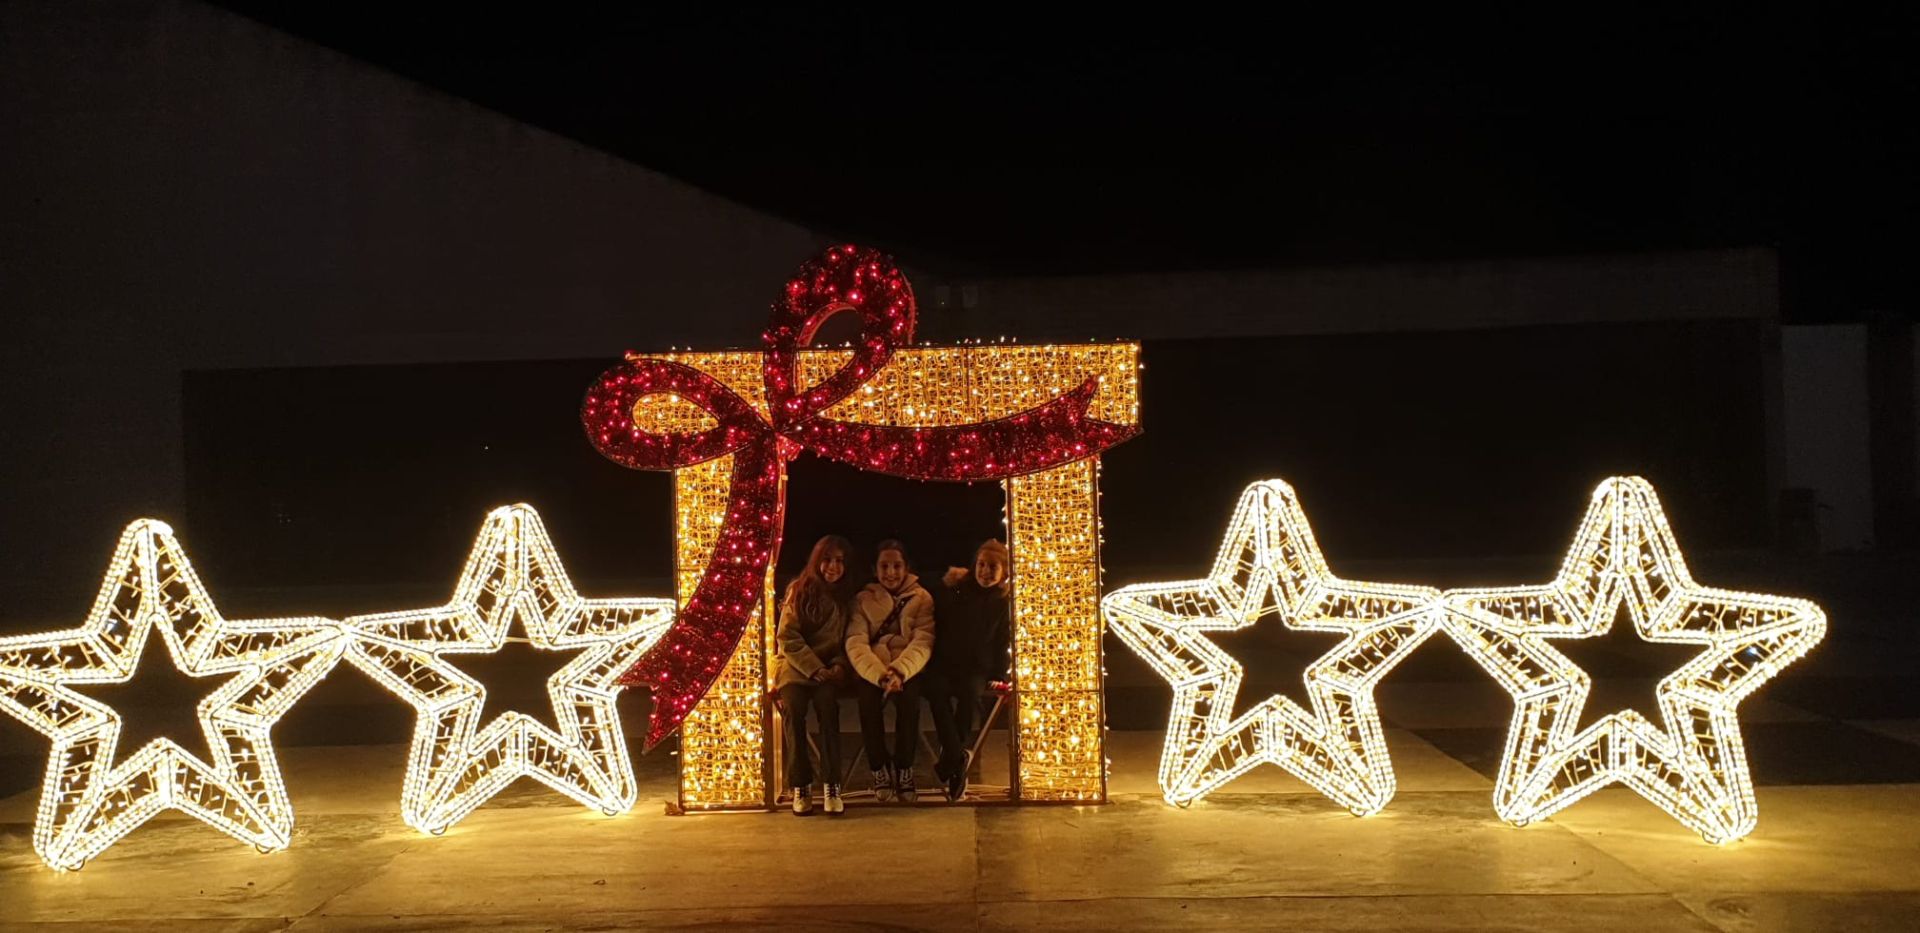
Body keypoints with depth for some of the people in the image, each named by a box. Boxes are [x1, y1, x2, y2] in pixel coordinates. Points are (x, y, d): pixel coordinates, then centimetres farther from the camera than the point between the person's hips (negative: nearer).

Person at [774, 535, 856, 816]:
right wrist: (815, 669, -13)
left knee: (827, 703, -32)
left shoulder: (847, 598, 10)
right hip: (795, 666, -1)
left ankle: (832, 785, -30)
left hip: (829, 669, 1)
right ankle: (800, 785, -23)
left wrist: (839, 666, -9)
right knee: (793, 707, -31)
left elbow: (849, 641, 12)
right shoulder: (799, 590, 3)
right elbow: (788, 637, -3)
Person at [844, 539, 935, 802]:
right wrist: (880, 674, -25)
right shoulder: (863, 600, 9)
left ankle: (904, 769, -19)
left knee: (908, 694, -33)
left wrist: (899, 671, -26)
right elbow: (855, 644, -6)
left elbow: (923, 642, -6)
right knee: (868, 694, -32)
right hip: (871, 671, 0)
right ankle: (879, 768, -16)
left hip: (907, 670, 0)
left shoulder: (921, 598, 8)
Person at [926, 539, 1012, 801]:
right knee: (937, 690, -35)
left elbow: (1002, 644, 8)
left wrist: (999, 677, 0)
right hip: (943, 664, 0)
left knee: (970, 691, -36)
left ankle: (951, 760, -30)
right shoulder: (959, 589, 7)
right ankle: (959, 758, -41)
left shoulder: (1005, 601, 7)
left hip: (976, 669, 0)